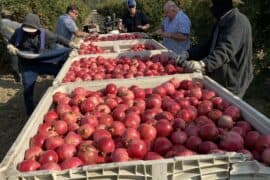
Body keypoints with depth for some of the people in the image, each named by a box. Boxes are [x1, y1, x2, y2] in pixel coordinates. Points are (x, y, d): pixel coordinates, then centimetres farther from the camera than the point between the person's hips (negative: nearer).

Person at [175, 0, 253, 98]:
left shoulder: (237, 20, -17)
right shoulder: (222, 21, 15)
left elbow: (225, 51, -30)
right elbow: (209, 46, 15)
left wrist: (203, 64, -44)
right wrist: (188, 54, 0)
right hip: (218, 79, 9)